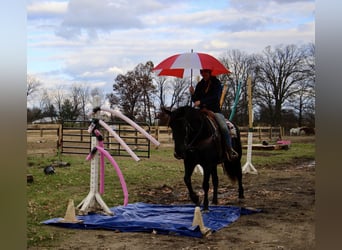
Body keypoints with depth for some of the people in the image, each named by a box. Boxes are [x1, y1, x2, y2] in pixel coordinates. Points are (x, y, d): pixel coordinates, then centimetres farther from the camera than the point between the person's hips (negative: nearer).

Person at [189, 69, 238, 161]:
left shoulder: (216, 83, -1)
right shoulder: (200, 85, 12)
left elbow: (215, 97, -16)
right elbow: (195, 100, 12)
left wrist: (201, 101, -26)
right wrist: (193, 94, -10)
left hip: (215, 110, -4)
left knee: (224, 128, -27)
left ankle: (230, 150, -18)